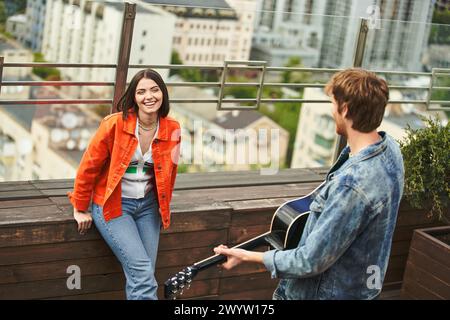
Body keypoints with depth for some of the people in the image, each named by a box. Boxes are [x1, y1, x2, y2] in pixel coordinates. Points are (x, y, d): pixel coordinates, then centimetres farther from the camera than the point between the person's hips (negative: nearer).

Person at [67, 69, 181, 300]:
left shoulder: (172, 129, -3)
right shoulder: (114, 124, -15)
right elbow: (89, 166, -7)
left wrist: (164, 206, 19)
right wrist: (80, 209, 0)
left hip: (148, 205, 4)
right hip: (112, 205, -4)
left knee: (144, 277, 0)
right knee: (141, 270, -18)